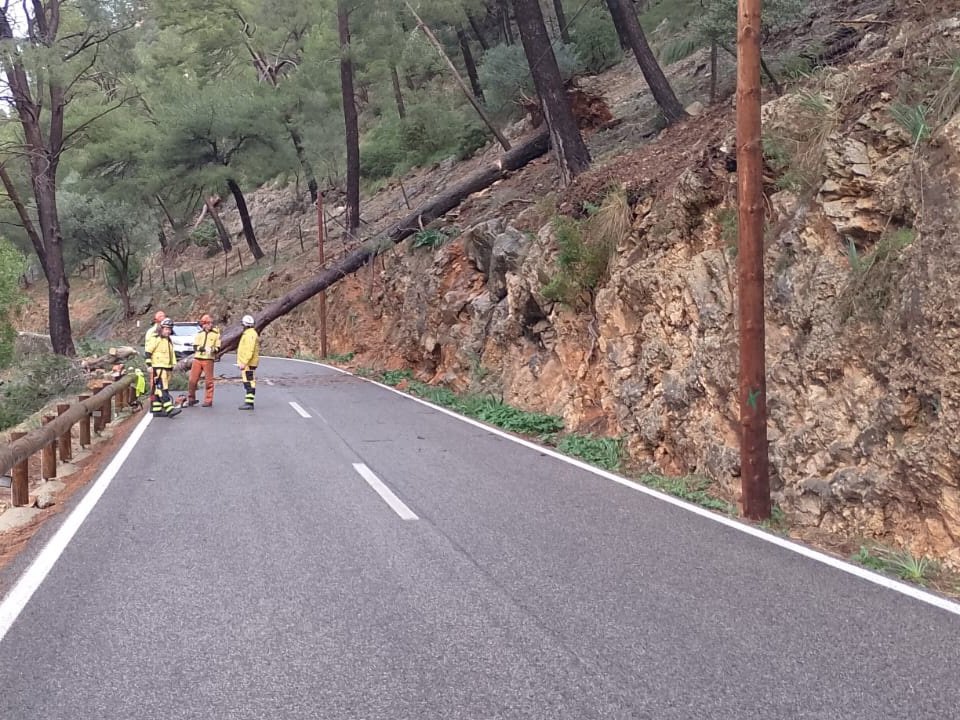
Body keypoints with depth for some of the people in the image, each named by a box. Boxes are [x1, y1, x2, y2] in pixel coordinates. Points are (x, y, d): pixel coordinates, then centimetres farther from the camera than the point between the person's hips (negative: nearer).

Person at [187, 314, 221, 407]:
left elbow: (218, 348, 3)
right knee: (193, 380, 2)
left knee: (208, 381, 0)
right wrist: (202, 348, -17)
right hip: (197, 358, 2)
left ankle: (208, 400, 7)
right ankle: (191, 399, 15)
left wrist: (214, 349, -19)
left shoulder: (216, 334, 4)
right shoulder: (198, 334, 12)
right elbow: (195, 347, 3)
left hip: (208, 360, -2)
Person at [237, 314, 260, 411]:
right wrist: (241, 362, 24)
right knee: (249, 383, 11)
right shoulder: (248, 333, 19)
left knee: (248, 383, -12)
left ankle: (249, 403, -14)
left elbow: (250, 351, -24)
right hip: (246, 363, 11)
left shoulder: (250, 334, -15)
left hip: (248, 363, -11)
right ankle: (248, 402, 15)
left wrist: (244, 363, -26)